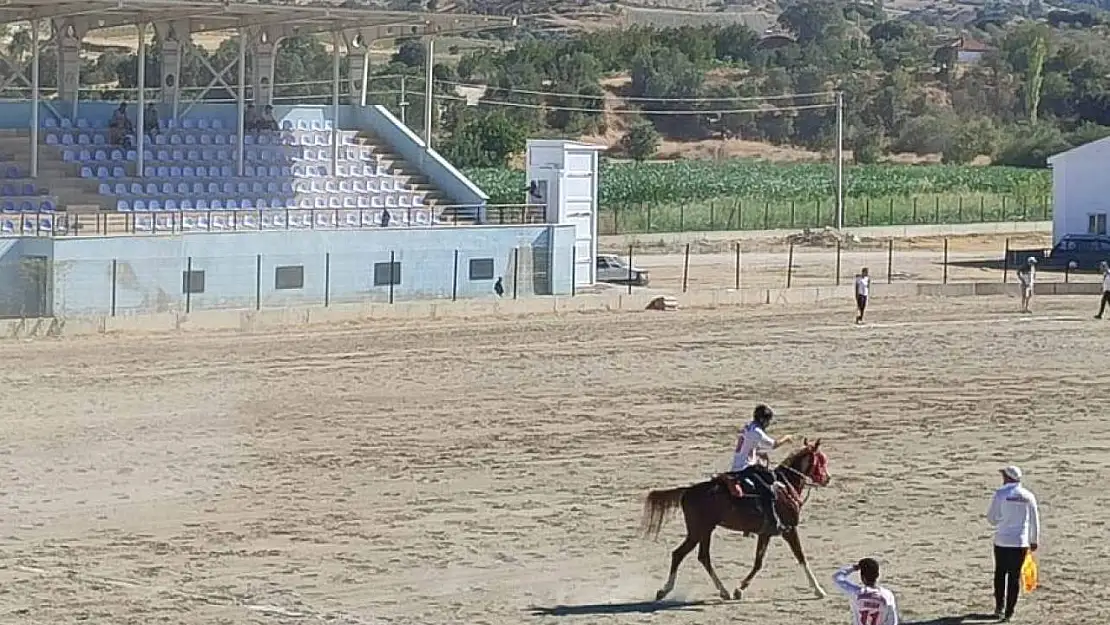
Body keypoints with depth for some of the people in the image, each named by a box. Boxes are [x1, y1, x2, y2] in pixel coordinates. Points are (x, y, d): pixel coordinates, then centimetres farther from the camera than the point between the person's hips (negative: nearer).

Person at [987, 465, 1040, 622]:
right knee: (1015, 576, 7)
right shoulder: (1028, 496, 0)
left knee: (1000, 574, 16)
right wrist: (1034, 540, 16)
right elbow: (1034, 520, 6)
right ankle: (1009, 612, 6)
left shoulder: (1000, 494, -8)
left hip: (1002, 540, -2)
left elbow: (992, 518, -4)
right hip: (1021, 542, 2)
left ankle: (1000, 606, 13)